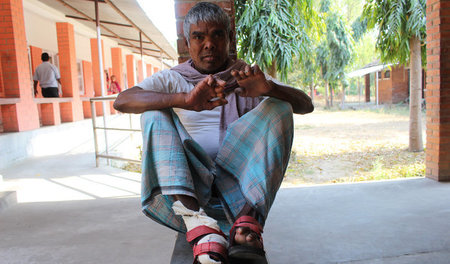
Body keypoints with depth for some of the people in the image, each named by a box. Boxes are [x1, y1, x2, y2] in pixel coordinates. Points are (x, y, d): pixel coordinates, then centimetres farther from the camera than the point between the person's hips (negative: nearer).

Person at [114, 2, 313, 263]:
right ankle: (195, 218, -40)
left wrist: (269, 89, -24)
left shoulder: (246, 77, 13)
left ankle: (249, 221, -33)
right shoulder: (171, 80, 11)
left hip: (238, 178, 1)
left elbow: (306, 104, 0)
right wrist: (185, 100, -28)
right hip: (186, 178, 0)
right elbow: (122, 101, -10)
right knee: (154, 114, -18)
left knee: (278, 107, -15)